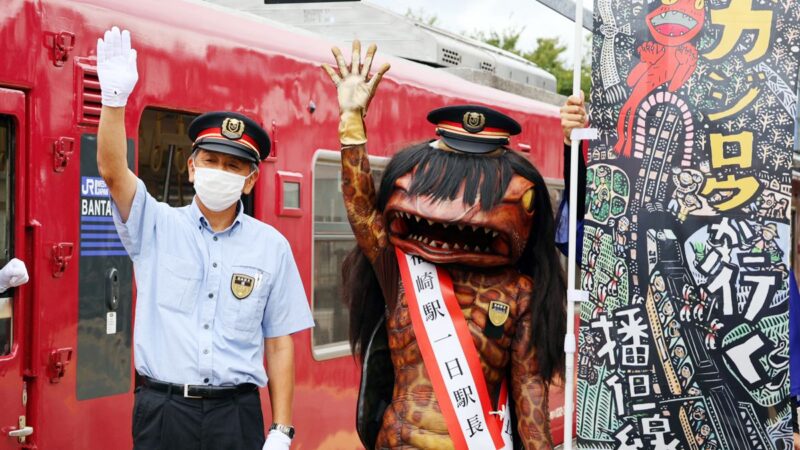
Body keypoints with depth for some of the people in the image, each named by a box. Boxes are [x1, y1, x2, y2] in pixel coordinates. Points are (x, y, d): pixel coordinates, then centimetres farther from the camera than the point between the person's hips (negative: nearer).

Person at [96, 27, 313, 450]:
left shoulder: (271, 246, 4)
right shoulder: (156, 226, 4)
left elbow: (279, 343, 5)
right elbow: (112, 172, -13)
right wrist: (114, 98, -28)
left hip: (236, 414, 0)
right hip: (162, 411, 0)